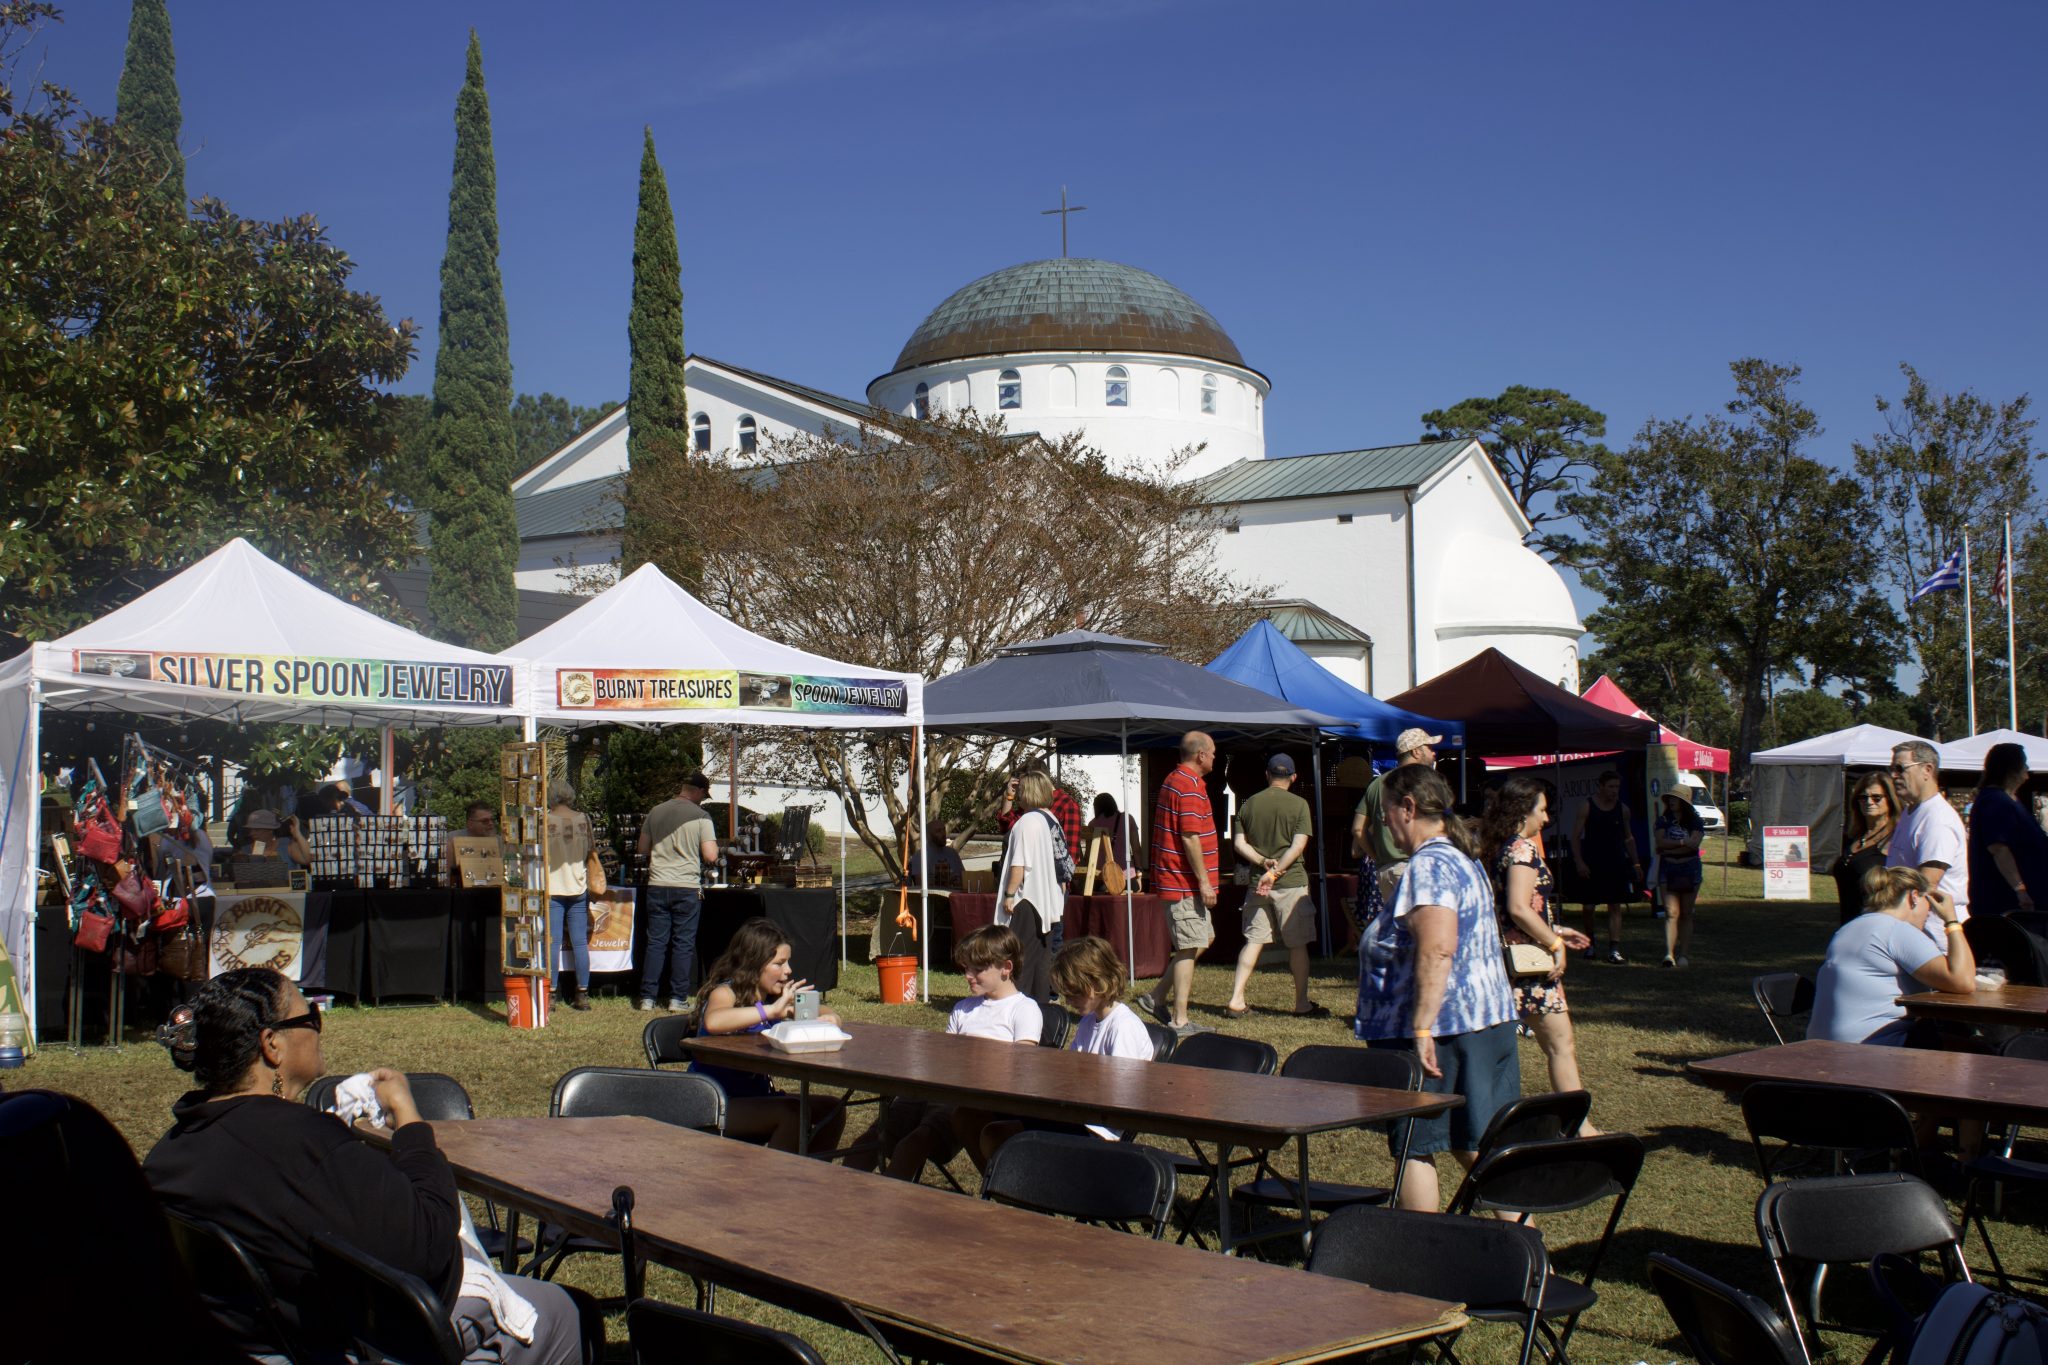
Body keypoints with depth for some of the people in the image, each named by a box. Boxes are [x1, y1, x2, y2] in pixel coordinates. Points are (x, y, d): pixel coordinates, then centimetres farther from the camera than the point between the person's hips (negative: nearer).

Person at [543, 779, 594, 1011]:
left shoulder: (545, 821, -9)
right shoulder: (583, 819, 0)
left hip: (552, 889, -3)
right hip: (578, 887, 3)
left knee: (552, 943, 0)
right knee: (580, 943, 6)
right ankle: (582, 994, 8)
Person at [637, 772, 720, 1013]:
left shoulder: (656, 812, 6)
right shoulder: (700, 816, -7)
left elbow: (643, 850, 14)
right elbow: (710, 856, -11)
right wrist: (715, 847, 10)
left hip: (657, 885, 3)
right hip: (687, 887, -3)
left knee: (656, 942, 9)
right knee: (683, 943, 5)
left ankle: (647, 997, 9)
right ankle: (678, 998, 7)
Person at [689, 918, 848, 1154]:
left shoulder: (776, 996, 6)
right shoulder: (725, 992, -15)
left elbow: (825, 1014, 14)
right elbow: (713, 1022, -39)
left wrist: (827, 1019, -10)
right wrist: (772, 1010, -39)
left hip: (755, 1097, 8)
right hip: (712, 1105, -8)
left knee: (833, 1110, -7)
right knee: (792, 1113, -30)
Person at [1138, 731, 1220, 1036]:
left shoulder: (1173, 780, 17)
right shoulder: (1190, 786, -16)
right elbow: (1190, 838, -22)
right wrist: (1204, 882, -19)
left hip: (1174, 880, 10)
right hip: (1186, 883, -10)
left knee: (1204, 939, 17)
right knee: (1190, 948, -5)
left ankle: (1157, 997, 17)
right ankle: (1180, 1020, -1)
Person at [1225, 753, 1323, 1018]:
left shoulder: (1249, 804, 7)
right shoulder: (1298, 804, -4)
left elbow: (1239, 843, 3)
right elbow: (1298, 846, -13)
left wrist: (1262, 862, -6)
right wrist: (1274, 872, -16)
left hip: (1257, 884, 4)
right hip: (1291, 882, -4)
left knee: (1253, 940, 8)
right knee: (1298, 944, 5)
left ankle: (1236, 1000, 2)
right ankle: (1302, 1004, 10)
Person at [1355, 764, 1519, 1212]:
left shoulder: (1428, 865, -16)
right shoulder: (1464, 858, 17)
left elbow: (1437, 951, -26)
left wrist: (1421, 1029, -27)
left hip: (1440, 1024, -9)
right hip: (1485, 1020, 9)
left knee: (1414, 1146, 2)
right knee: (1474, 1145, 11)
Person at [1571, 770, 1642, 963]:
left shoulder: (1622, 809, 7)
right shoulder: (1587, 807, -3)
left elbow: (1629, 838, 16)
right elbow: (1576, 836, -4)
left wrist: (1636, 863, 11)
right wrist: (1579, 862, -13)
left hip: (1615, 865, 2)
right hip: (1591, 866, -2)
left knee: (1615, 907, -4)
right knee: (1588, 907, 4)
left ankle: (1614, 949, -6)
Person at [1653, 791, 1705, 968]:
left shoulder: (1694, 822, 3)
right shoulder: (1663, 820, 7)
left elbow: (1694, 843, -12)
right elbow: (1660, 842, -8)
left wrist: (1668, 847, -9)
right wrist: (1682, 842, -14)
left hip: (1690, 869, 0)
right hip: (1667, 869, 0)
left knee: (1686, 914, 5)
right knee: (1671, 913, -11)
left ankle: (1684, 954, 9)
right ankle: (1669, 953, -21)